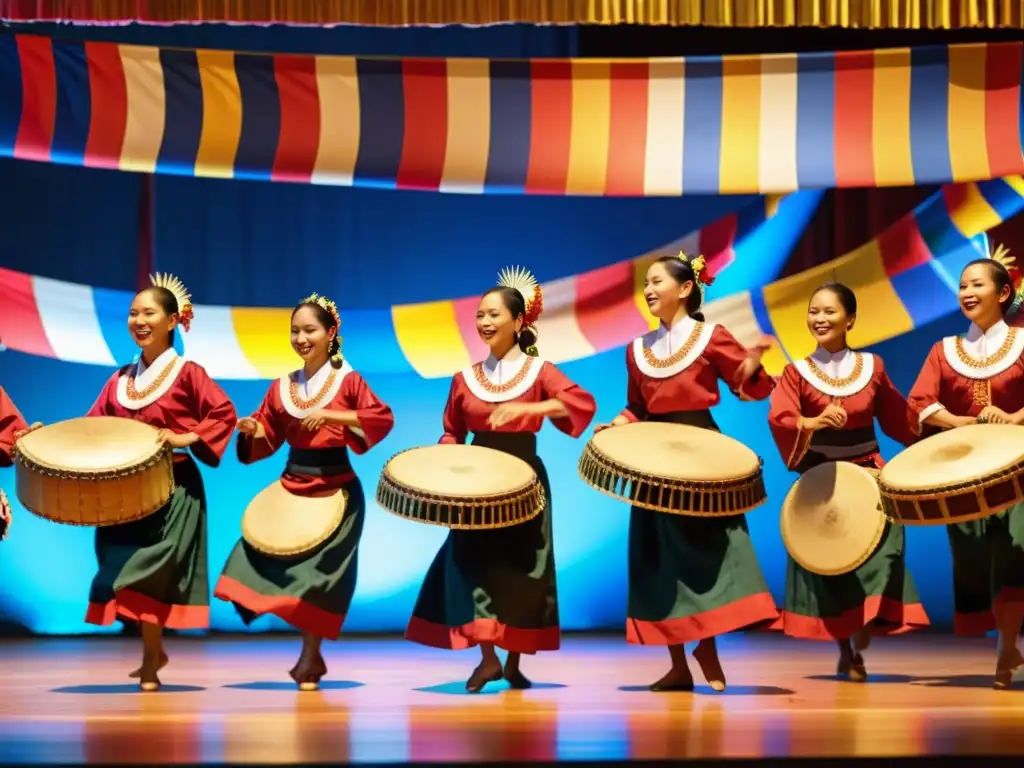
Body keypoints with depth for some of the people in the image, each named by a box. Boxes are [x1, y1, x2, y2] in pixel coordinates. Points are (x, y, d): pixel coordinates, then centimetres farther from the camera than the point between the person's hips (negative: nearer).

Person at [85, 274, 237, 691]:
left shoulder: (187, 372, -5)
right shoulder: (121, 379, 11)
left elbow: (224, 414, -10)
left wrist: (186, 438, -18)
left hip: (171, 489, -6)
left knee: (148, 571, -10)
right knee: (126, 570, 5)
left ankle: (150, 659, 0)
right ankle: (155, 651, 20)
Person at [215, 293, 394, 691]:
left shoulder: (347, 380, -6)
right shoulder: (281, 387, 7)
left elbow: (383, 418, -16)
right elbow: (269, 439, 11)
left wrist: (331, 415, -23)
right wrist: (253, 431, -11)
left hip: (335, 489, -5)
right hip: (292, 485, 5)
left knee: (318, 572, -3)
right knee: (275, 563, 0)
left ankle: (310, 659, 12)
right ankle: (311, 653, 15)